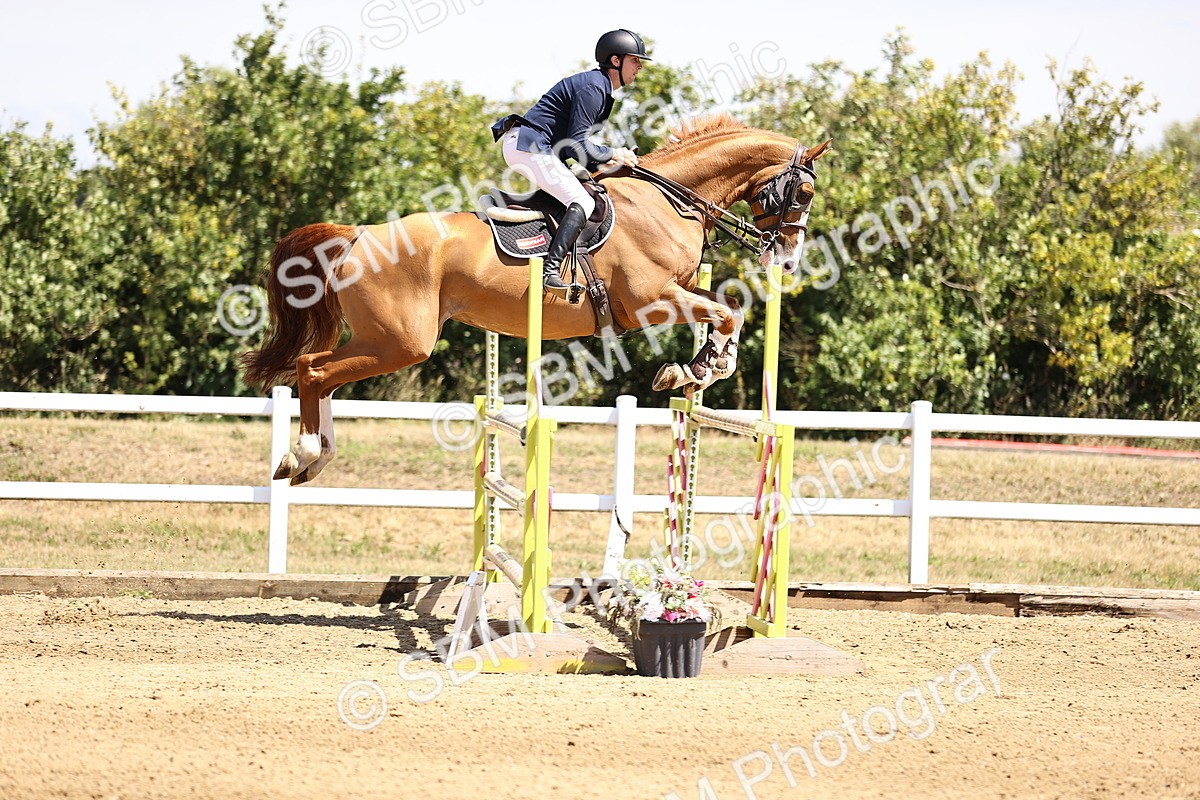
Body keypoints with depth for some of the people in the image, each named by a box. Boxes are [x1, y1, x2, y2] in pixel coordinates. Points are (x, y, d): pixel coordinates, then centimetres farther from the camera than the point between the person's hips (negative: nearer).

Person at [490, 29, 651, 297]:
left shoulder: (599, 87, 20)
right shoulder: (592, 88, -13)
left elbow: (572, 143, 20)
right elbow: (575, 145, -18)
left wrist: (603, 163, 8)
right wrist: (613, 154, -7)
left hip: (523, 146, 11)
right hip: (530, 147, -11)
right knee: (583, 202, -19)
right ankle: (550, 272, -34)